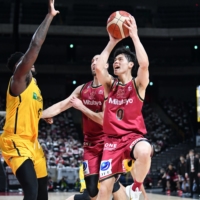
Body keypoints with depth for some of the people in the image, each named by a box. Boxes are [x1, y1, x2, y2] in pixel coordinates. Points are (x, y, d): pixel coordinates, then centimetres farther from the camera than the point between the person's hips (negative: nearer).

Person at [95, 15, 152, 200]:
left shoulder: (138, 84, 1)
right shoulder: (110, 85, 11)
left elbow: (145, 64, -19)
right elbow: (99, 67, -8)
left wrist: (134, 36, -15)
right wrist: (112, 43, -3)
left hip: (134, 136, -3)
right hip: (112, 139, 3)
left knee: (145, 151, -40)